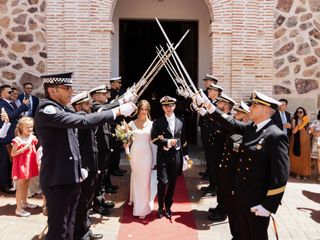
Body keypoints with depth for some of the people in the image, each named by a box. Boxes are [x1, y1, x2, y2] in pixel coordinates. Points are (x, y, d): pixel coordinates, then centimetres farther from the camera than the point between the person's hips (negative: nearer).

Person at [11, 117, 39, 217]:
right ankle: (18, 208, 5)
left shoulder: (32, 138, 3)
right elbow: (12, 153, -16)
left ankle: (24, 202, 35)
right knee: (20, 186, -1)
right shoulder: (18, 140, -16)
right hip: (21, 165, -7)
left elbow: (36, 148, 18)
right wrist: (24, 148, -25)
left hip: (30, 164, 7)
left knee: (26, 184, 19)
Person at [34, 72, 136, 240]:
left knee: (69, 226, 18)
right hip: (58, 179, -9)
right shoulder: (46, 110, -17)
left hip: (70, 177, 9)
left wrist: (78, 169, 18)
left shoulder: (63, 111, 13)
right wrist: (117, 111, -24)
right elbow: (83, 121, -28)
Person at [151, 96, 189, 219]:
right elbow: (154, 139, -7)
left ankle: (168, 206, 27)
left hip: (176, 155, 3)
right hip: (163, 155, -3)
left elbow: (183, 140, 14)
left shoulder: (180, 122, 10)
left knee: (172, 183, 9)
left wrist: (185, 154, 13)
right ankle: (160, 207, 14)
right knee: (163, 181, -8)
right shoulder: (158, 122, -2)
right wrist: (167, 142, -18)